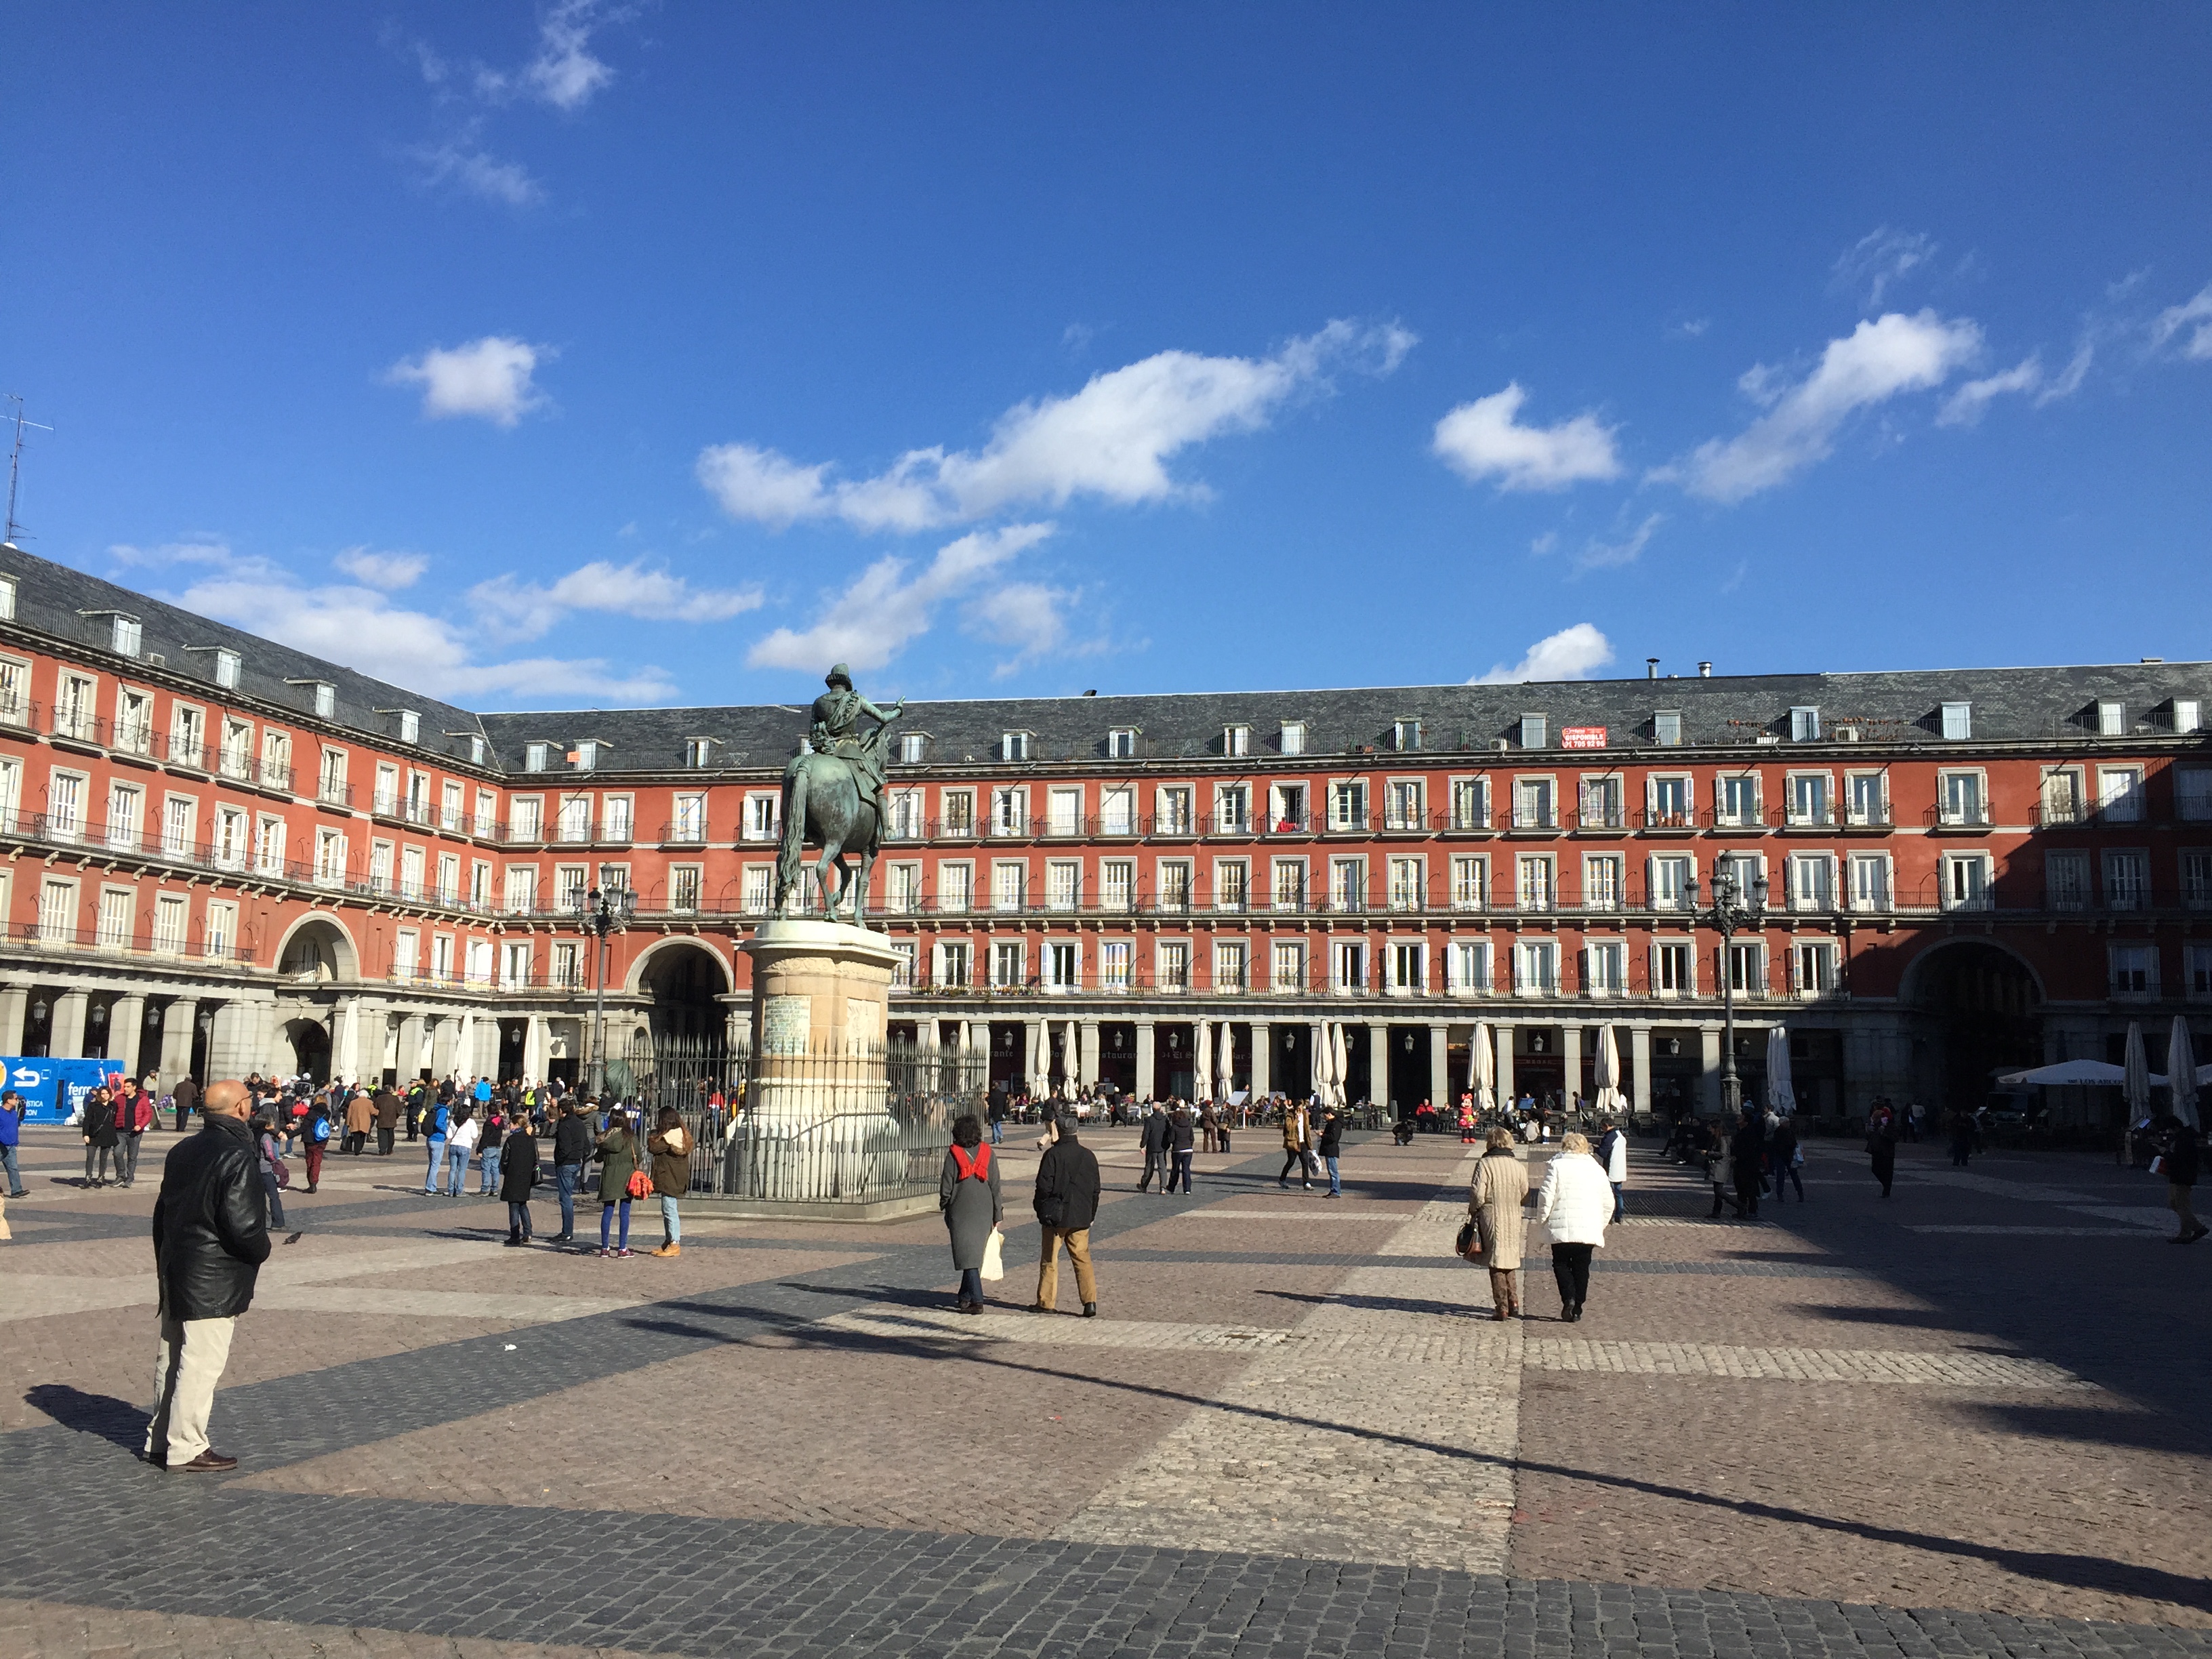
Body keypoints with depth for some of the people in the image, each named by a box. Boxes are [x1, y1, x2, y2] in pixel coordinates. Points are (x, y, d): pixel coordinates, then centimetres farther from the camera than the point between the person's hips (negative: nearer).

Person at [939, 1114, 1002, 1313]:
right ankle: (966, 1297, 24)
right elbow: (995, 1185, 3)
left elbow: (946, 1185, -4)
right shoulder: (986, 1152, 3)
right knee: (975, 1254, 15)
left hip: (960, 1211, -4)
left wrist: (944, 1206, 12)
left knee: (967, 1254, -4)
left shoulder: (954, 1153, -6)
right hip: (983, 1211, 4)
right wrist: (997, 1213, 9)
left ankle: (976, 1300, -12)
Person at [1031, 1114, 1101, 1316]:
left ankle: (1046, 1302, 13)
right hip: (1081, 1217, 4)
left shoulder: (1052, 1154, -10)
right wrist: (1090, 1215, 19)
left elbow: (1044, 1186, -12)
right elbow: (1096, 1189, 11)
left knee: (1049, 1259, 7)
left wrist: (1041, 1209, 2)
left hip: (1056, 1216, -4)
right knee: (1082, 1258, 8)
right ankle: (1090, 1301, -2)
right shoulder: (1089, 1155, 6)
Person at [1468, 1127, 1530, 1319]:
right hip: (1514, 1220, 4)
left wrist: (1473, 1210, 3)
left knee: (1497, 1265, 3)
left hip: (1491, 1219, -4)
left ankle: (1502, 1307, 4)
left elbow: (1478, 1195, -16)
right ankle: (1513, 1302, 15)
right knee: (1510, 1262, 20)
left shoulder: (1485, 1164, -11)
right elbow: (1525, 1196, 6)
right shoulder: (1519, 1166, 1)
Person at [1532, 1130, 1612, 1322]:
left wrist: (1543, 1220, 3)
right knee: (1582, 1268, 13)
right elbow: (1608, 1202, 11)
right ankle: (1577, 1308, 14)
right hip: (1589, 1229, 3)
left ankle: (1569, 1297, -10)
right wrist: (1601, 1224, 21)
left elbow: (1546, 1197, -10)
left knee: (1561, 1263, 11)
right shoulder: (1596, 1169, 9)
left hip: (1563, 1228, -3)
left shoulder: (1557, 1166, -4)